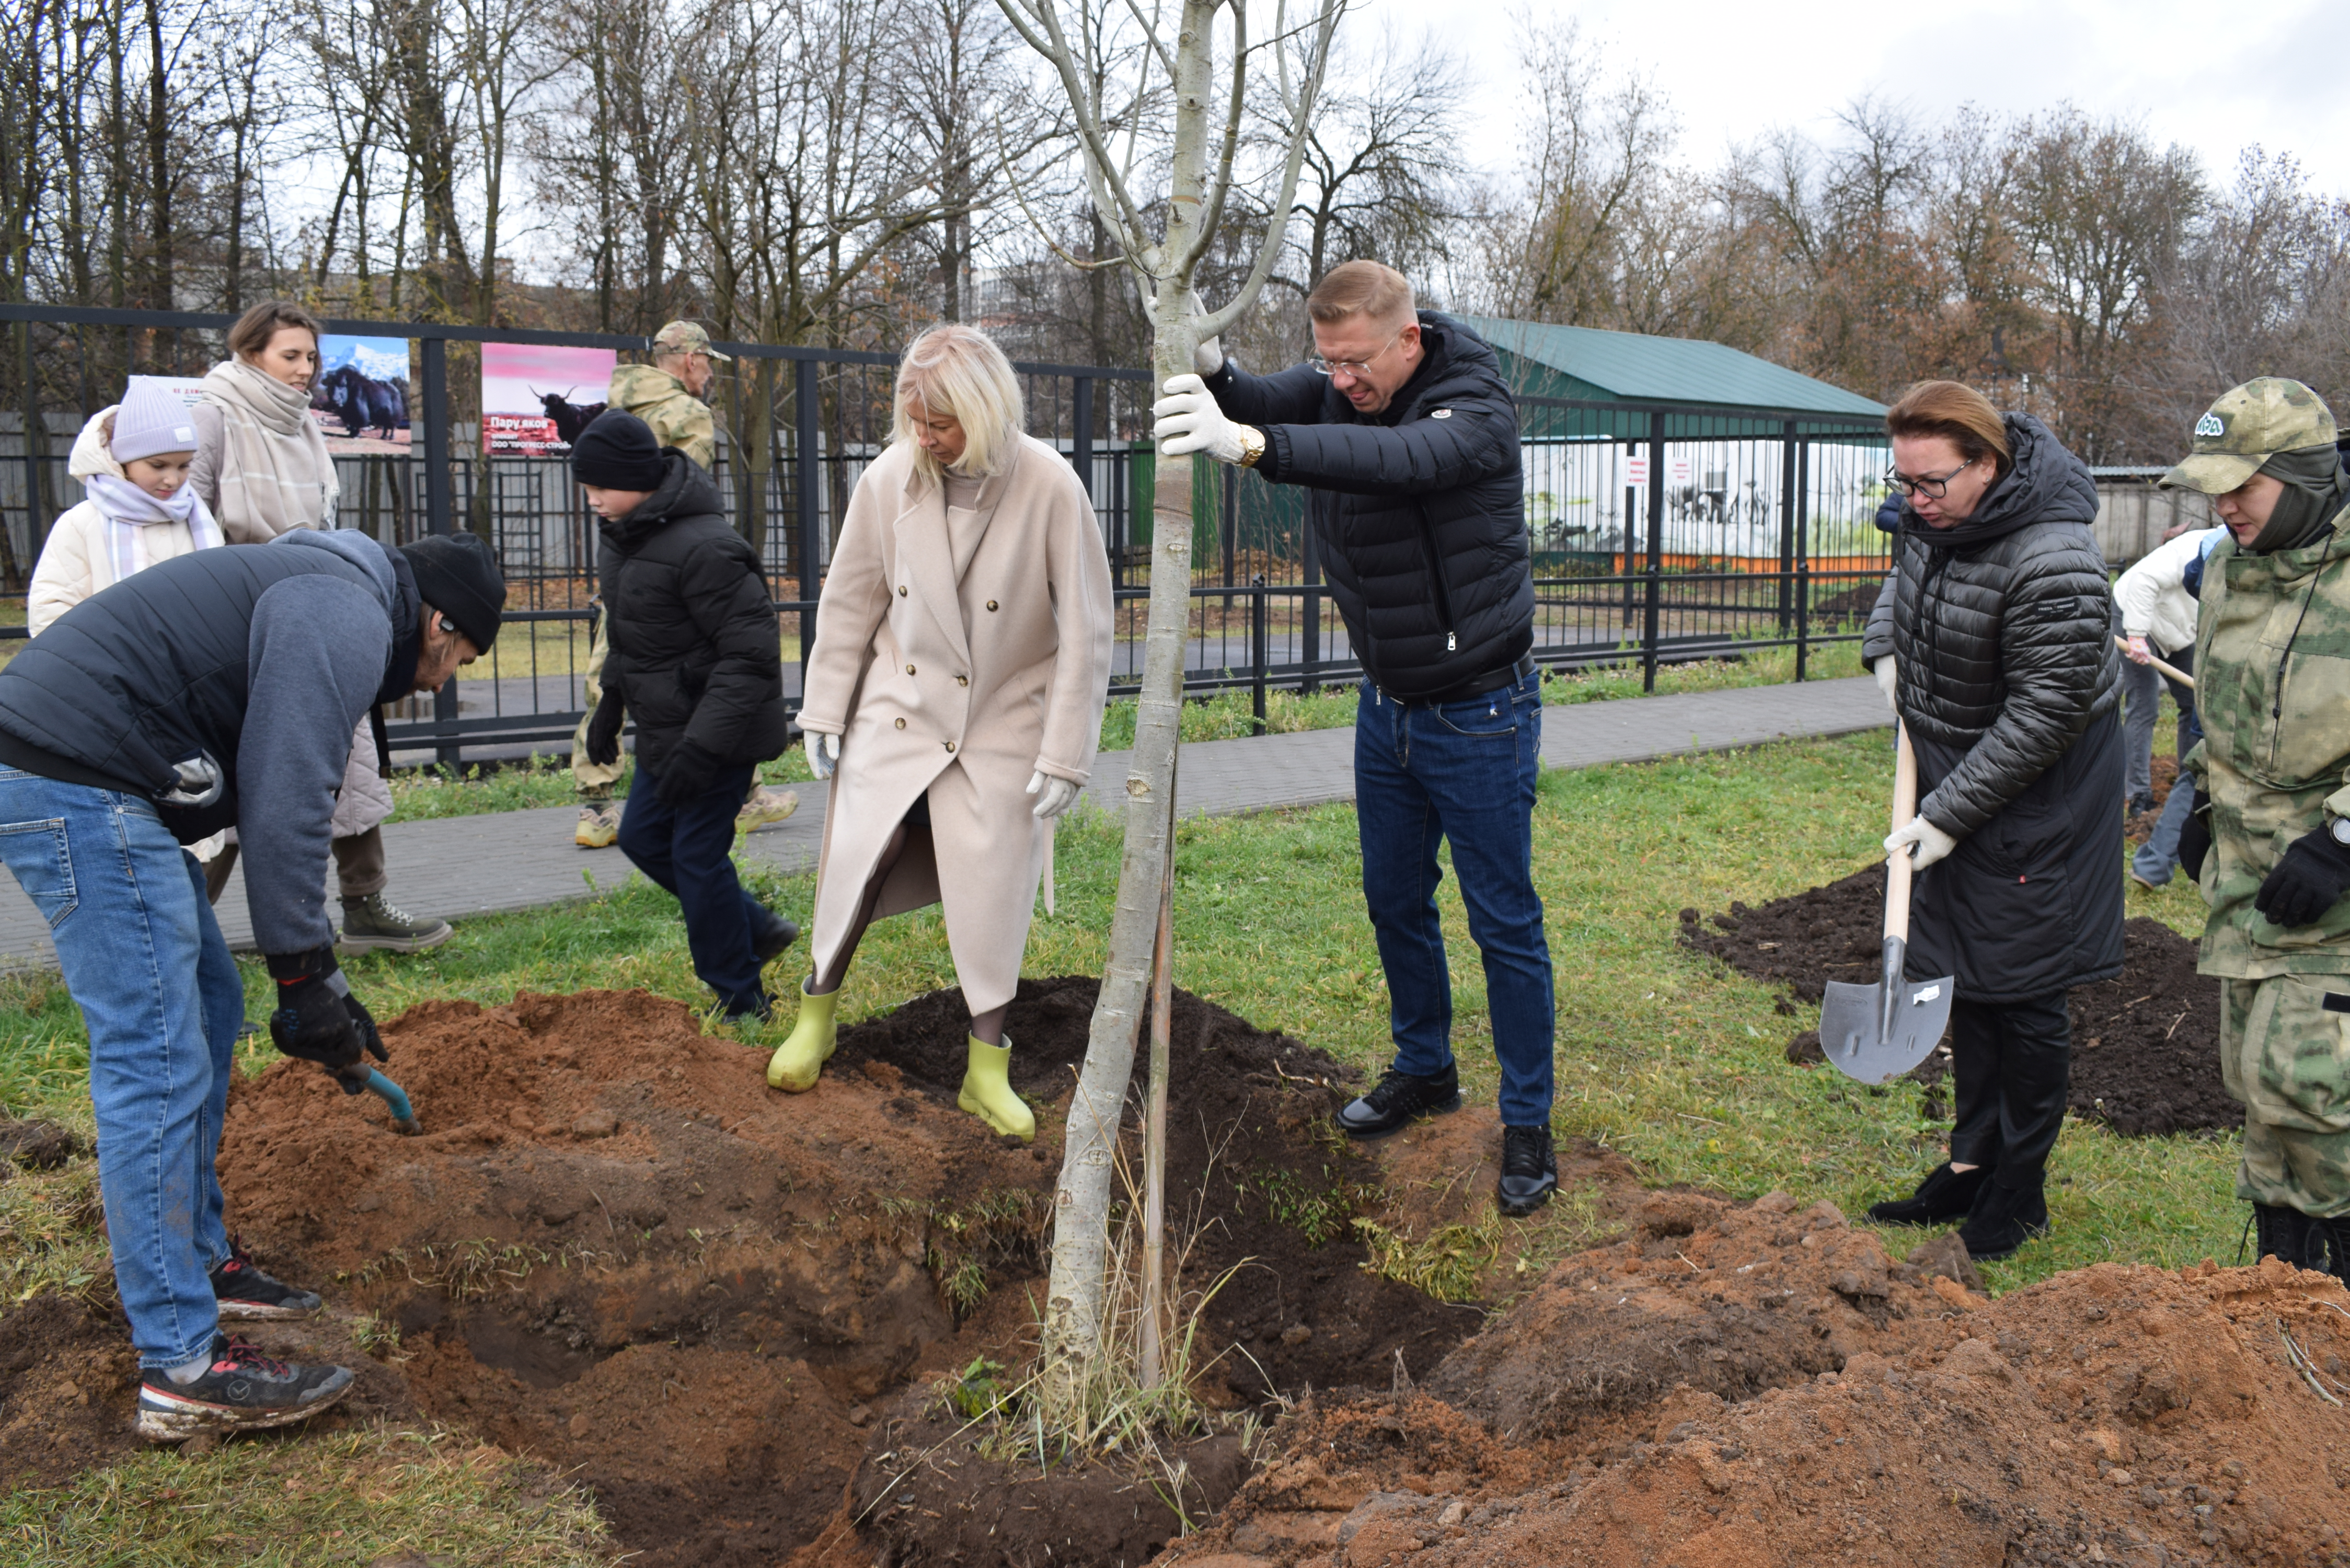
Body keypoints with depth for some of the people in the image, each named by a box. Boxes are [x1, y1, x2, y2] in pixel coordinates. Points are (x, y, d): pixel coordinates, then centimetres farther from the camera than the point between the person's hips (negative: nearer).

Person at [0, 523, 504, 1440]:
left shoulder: (324, 607, 23)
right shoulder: (349, 618, -11)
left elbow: (276, 802, 28)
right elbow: (285, 813, -20)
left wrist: (323, 986, 27)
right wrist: (308, 984, -14)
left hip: (77, 781, 11)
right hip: (76, 788, -11)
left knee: (207, 1012, 19)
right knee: (158, 1062, -8)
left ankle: (196, 1262, 30)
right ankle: (182, 1369, -3)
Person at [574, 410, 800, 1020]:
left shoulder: (703, 547, -25)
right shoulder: (627, 537, 5)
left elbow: (752, 654, -27)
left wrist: (704, 744, -30)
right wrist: (610, 705, 23)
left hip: (719, 736, -10)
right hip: (669, 729, 10)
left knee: (696, 856, -4)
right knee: (642, 837, 15)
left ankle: (740, 1003, 11)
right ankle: (758, 929, 29)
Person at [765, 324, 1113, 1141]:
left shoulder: (1050, 488, -19)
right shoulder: (890, 477, -10)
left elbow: (1085, 631, -13)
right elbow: (850, 600, 3)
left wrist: (1065, 752, -12)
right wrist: (825, 709, 5)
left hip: (999, 725, -2)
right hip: (898, 711, 2)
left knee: (992, 891, 2)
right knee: (858, 858, 3)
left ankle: (987, 1067, 17)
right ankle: (817, 1014, 29)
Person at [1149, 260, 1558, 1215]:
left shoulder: (1476, 409, -23)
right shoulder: (1334, 388, -2)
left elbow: (1397, 459, -43)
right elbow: (1261, 406, -16)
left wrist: (1250, 443, -56)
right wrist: (1210, 371, -40)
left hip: (1479, 713, -6)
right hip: (1386, 705, 7)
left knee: (1503, 921, 1)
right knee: (1394, 900, 17)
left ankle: (1527, 1125, 14)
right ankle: (1424, 1070, 37)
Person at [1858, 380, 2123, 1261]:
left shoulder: (2052, 566, -29)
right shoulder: (1937, 517, -3)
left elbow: (2045, 716, -25)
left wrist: (1947, 814, -22)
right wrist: (1886, 649, 7)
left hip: (2036, 793, -8)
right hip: (1955, 774, 8)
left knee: (2023, 991, 0)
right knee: (1963, 976, 14)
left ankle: (2021, 1188, 15)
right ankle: (1972, 1163, 26)